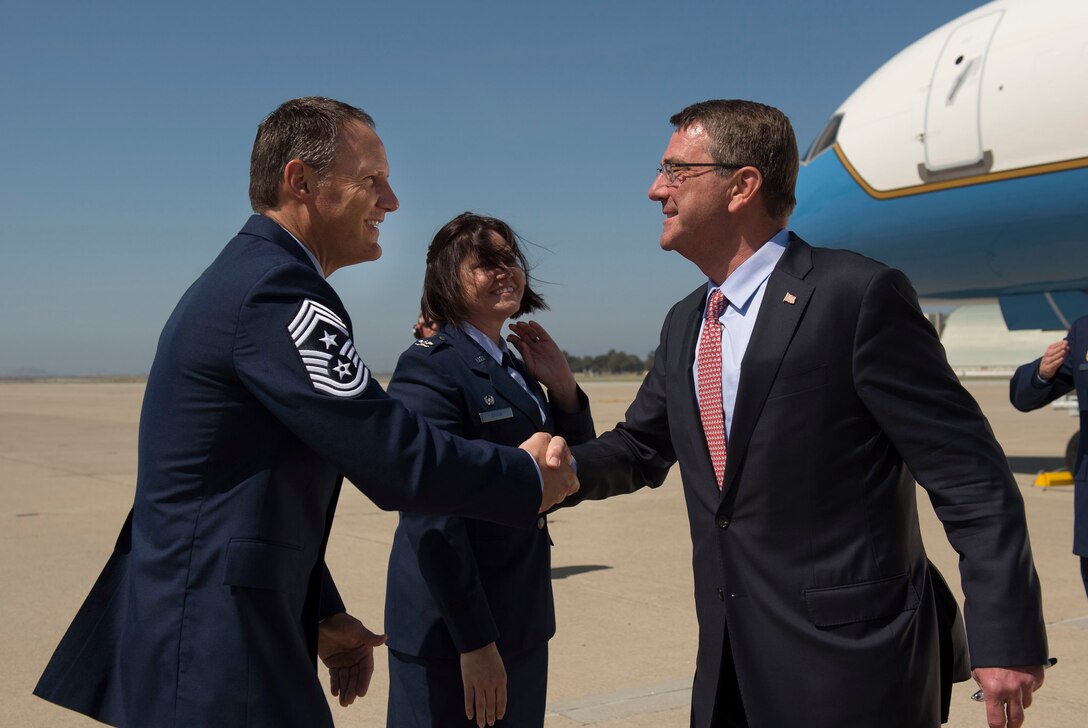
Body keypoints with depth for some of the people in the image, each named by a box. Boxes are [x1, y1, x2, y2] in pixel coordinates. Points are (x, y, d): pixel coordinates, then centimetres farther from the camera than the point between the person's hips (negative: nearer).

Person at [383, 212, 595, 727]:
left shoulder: (516, 370, 10)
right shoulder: (429, 366, -14)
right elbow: (432, 516, -19)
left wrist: (561, 384, -1)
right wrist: (474, 641, -20)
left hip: (522, 621, 8)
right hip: (452, 627, -8)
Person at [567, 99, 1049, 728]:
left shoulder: (860, 296, -15)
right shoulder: (685, 324, 9)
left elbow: (971, 476, -14)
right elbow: (640, 450, 17)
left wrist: (1007, 638, -14)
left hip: (851, 664, -7)